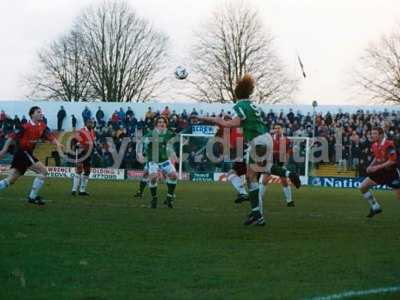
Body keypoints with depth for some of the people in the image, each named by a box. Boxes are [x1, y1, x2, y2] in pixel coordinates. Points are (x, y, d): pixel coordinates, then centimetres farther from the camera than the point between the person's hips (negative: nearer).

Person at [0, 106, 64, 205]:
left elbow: (50, 136, -8)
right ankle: (32, 197, -5)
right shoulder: (26, 126, -15)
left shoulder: (42, 126, 5)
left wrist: (57, 143, -27)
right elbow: (12, 136, -13)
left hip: (27, 153, 8)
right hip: (22, 152, -8)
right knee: (43, 171, -11)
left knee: (10, 180, 11)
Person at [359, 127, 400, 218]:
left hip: (392, 172, -8)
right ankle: (375, 208, 16)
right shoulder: (374, 145, 3)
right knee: (363, 187, 3)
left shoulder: (389, 145, -22)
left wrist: (378, 167, -23)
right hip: (381, 171, 8)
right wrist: (371, 166, 2)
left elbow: (392, 161, -25)